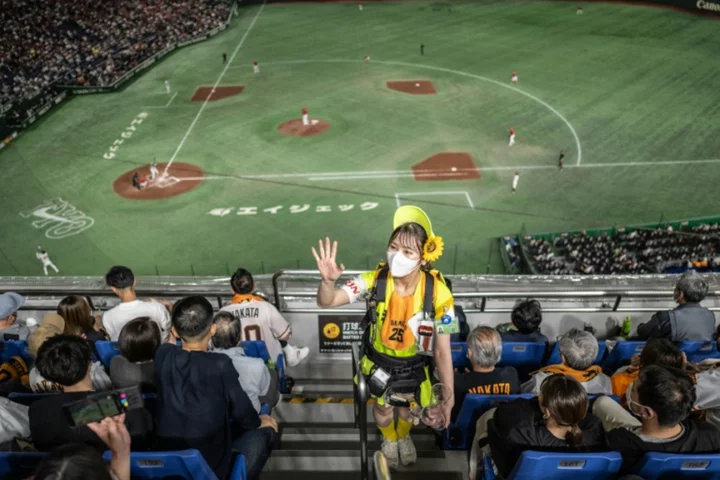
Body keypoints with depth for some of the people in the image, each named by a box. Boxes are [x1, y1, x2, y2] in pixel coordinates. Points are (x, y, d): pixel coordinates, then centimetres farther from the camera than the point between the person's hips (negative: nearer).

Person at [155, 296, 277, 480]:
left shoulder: (163, 355, -8)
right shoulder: (220, 363, -21)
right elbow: (240, 408, -8)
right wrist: (258, 421, 13)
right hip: (211, 464, -5)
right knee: (265, 431, 16)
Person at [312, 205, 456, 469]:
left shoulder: (438, 294, -31)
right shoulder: (374, 280, -28)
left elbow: (442, 351, -22)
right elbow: (326, 302, -29)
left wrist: (449, 396, -16)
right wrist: (328, 280, -52)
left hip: (414, 366, 0)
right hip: (379, 361, 1)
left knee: (409, 411, 27)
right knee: (383, 409, 26)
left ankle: (404, 436, 65)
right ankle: (389, 438, 63)